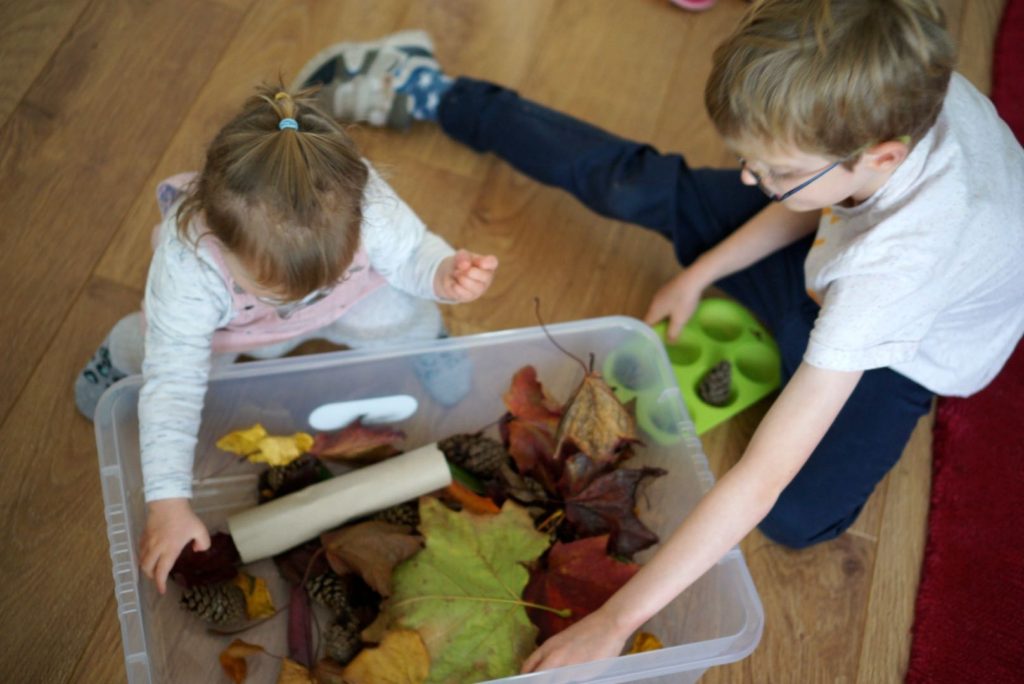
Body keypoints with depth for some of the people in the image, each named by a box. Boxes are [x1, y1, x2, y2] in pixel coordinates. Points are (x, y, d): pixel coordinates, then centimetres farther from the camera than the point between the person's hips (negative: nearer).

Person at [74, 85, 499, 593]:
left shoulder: (361, 202, -42)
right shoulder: (186, 264, -45)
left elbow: (410, 251, -23)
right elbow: (173, 385, -40)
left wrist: (443, 272, -47)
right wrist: (167, 502, -43)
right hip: (226, 325, 0)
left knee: (401, 316, -15)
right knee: (164, 359, -12)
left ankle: (422, 342, 22)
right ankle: (127, 355, 25)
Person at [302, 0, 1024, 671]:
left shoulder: (897, 264, -48)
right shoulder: (904, 90, -30)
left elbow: (761, 481, -47)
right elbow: (800, 203, -6)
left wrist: (615, 621, -43)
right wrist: (700, 273, -7)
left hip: (904, 356, -4)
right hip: (829, 244, 4)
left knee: (799, 516, -24)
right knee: (633, 184, -3)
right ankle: (430, 90, 14)